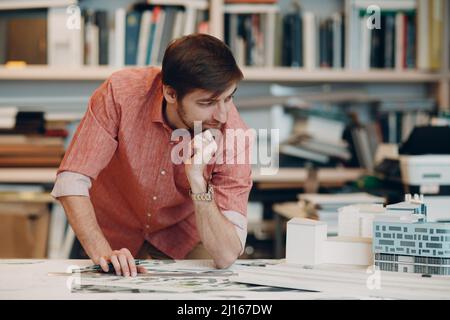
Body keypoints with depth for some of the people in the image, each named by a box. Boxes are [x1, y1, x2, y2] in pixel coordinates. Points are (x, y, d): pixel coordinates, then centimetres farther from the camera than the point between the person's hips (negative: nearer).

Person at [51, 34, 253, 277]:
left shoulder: (234, 134, -26)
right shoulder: (120, 93, -27)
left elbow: (226, 256, -28)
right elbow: (71, 182, -26)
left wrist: (198, 182, -40)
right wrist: (102, 253, -39)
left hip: (183, 242, 0)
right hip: (114, 236, 1)